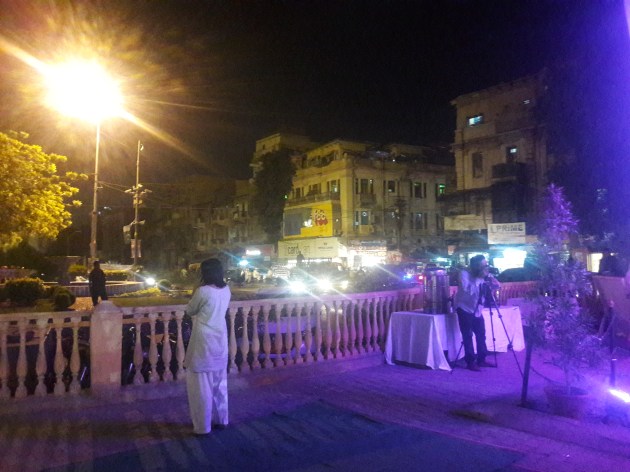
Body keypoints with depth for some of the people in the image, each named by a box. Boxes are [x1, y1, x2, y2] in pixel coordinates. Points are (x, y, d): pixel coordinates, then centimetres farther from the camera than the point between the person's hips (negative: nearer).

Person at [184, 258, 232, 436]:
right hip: (220, 341, 7)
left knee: (201, 385, 5)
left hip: (204, 342, -7)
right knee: (219, 383, 17)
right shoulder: (226, 290, 2)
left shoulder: (202, 291, -18)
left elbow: (190, 310, -2)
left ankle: (202, 426, 13)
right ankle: (220, 420, 28)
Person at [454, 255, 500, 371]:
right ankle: (470, 362, 4)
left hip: (477, 310, 6)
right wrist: (479, 278, -29)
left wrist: (489, 277, -18)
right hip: (464, 309, -6)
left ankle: (481, 360, 20)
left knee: (481, 334, 9)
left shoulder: (484, 275, 1)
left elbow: (497, 286, -2)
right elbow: (467, 290, -31)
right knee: (468, 336, -4)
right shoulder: (464, 273, -17)